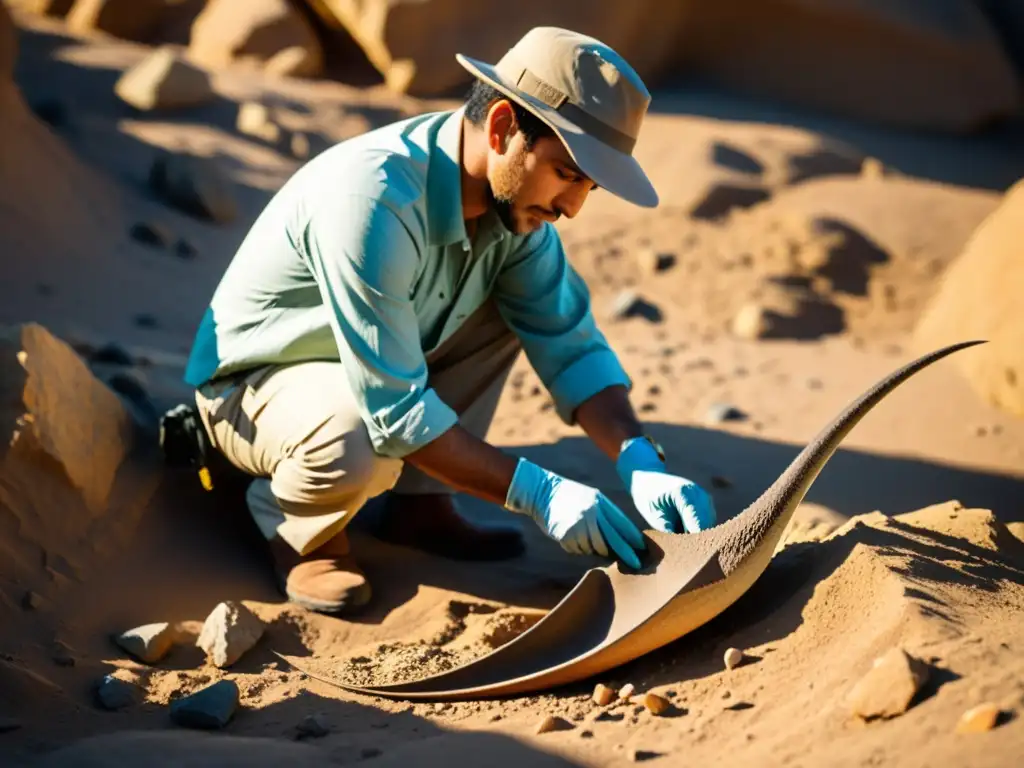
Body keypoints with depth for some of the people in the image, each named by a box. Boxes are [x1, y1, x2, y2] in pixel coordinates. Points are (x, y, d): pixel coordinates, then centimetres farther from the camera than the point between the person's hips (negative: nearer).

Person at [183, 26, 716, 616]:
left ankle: (419, 505, 2)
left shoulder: (511, 195, -12)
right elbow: (394, 410, -34)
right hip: (251, 385, -8)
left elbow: (570, 343, -6)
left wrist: (641, 464, -21)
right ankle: (289, 518, -3)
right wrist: (537, 492, -30)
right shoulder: (371, 200, -36)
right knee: (362, 446, -38)